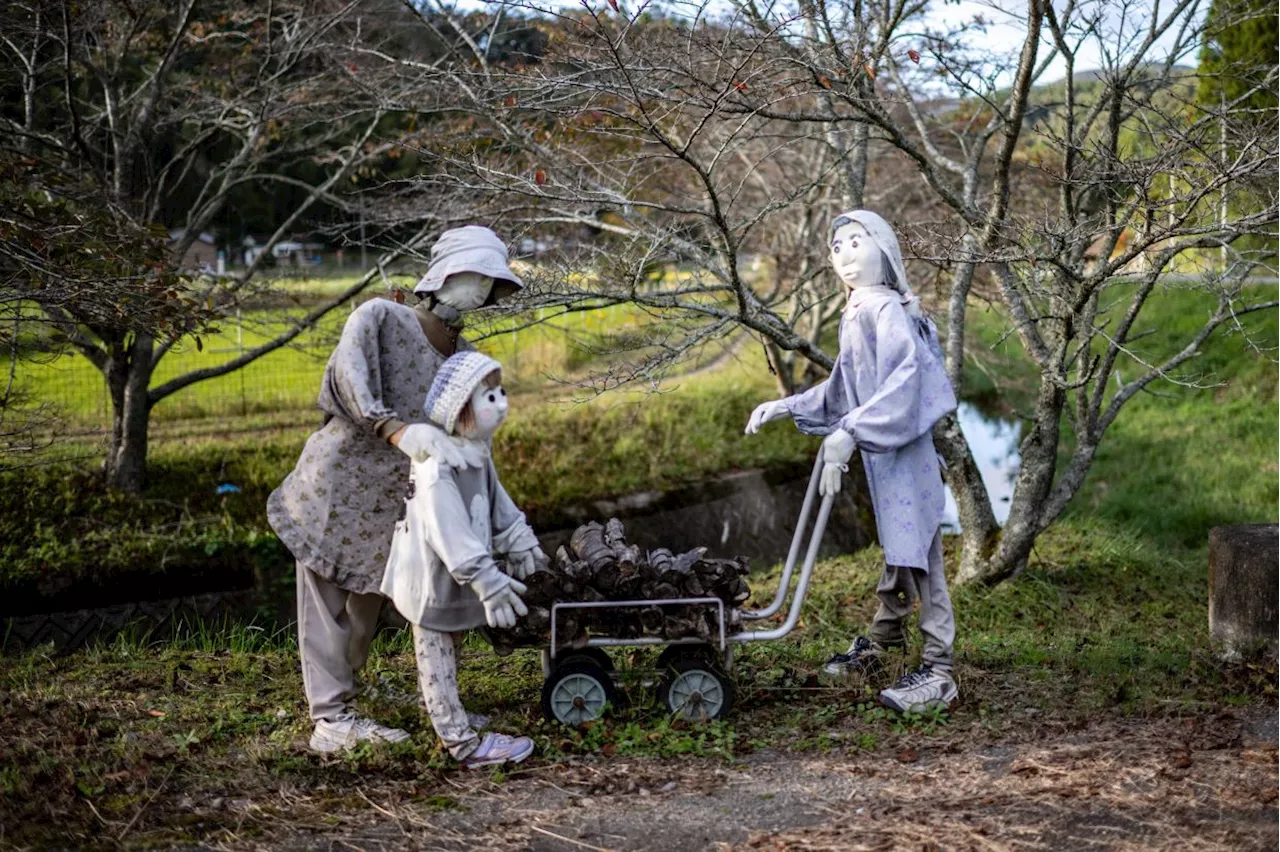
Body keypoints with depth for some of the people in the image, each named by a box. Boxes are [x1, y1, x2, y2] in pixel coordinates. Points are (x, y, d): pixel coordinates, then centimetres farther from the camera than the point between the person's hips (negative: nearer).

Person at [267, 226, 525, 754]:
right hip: (333, 486, -6)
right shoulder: (379, 317, -11)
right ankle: (329, 721, 1)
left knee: (364, 611, 10)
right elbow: (347, 384, -27)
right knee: (327, 607, -2)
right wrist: (397, 430, -44)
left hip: (386, 506, 6)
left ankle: (339, 715, 20)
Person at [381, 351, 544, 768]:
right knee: (438, 659, 3)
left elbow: (497, 502, 18)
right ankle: (463, 743, 7)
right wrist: (488, 581, -33)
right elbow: (450, 533, -32)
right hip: (433, 581, -10)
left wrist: (520, 545, 20)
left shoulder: (477, 453, 4)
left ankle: (450, 718, 40)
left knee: (448, 652, 24)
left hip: (453, 577, 10)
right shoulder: (437, 468, -29)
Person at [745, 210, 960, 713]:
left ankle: (939, 672, -7)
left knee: (916, 554, -9)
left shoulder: (884, 309, -14)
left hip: (904, 452, -9)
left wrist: (851, 432, -31)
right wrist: (785, 408, 21)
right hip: (879, 453, 10)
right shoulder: (854, 317, 16)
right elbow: (840, 391, 26)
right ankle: (879, 644, 31)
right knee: (896, 551, 20)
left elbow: (904, 377, -28)